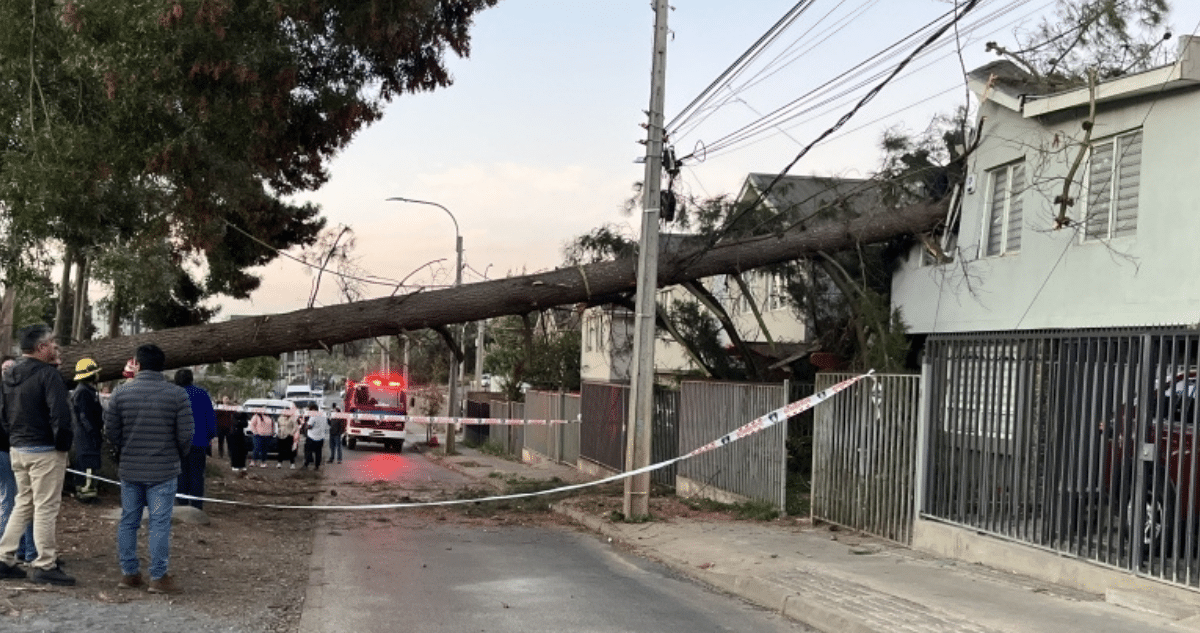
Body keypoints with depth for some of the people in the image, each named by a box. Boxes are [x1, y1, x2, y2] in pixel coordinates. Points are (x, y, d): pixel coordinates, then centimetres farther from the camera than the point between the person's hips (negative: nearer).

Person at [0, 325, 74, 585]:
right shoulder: (47, 374, -16)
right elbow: (60, 414, -23)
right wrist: (63, 445, -11)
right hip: (44, 451, -8)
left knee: (23, 503, 18)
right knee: (46, 507, -2)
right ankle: (45, 566, 2)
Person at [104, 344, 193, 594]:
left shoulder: (121, 393, -1)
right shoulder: (177, 395, -7)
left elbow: (111, 431, 2)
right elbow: (186, 435, -7)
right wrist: (178, 458, 12)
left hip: (129, 469, 3)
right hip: (164, 470, -3)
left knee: (128, 521, 13)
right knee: (160, 523, 0)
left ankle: (129, 573, 18)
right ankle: (159, 577, 1)